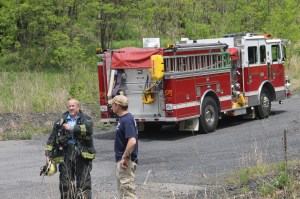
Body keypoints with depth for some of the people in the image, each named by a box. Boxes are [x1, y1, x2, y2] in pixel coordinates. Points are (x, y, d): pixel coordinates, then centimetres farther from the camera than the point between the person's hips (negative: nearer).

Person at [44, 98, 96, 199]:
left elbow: (88, 128, -19)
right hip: (65, 154, 3)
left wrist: (72, 128, -18)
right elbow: (52, 139, 14)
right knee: (65, 181, 4)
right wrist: (48, 155, 8)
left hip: (82, 154, -3)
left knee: (84, 181, -3)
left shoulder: (85, 119, 4)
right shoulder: (61, 121, 12)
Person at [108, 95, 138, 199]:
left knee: (128, 188, -7)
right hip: (121, 160, 11)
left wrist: (124, 158, -24)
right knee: (122, 189, 18)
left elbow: (132, 141, -30)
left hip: (126, 162, -11)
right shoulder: (123, 118, 11)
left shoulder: (127, 120, -20)